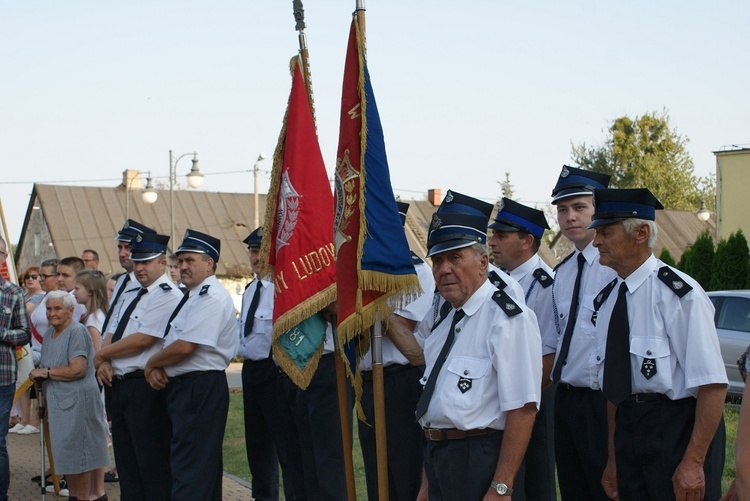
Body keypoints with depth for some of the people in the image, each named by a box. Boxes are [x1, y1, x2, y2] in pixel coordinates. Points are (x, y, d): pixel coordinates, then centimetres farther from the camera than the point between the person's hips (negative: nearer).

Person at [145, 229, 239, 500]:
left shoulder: (211, 297, -15)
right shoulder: (193, 297, 18)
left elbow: (185, 346, -22)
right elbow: (173, 340, 21)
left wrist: (152, 364, -6)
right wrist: (159, 368, 1)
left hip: (200, 389, -10)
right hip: (186, 387, 10)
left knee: (189, 470, -12)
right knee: (203, 465, 15)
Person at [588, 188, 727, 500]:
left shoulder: (677, 293, -14)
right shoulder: (606, 300, 8)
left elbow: (713, 385, -18)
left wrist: (693, 463, -20)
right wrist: (614, 459, 15)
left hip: (674, 430, -7)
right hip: (627, 430, 7)